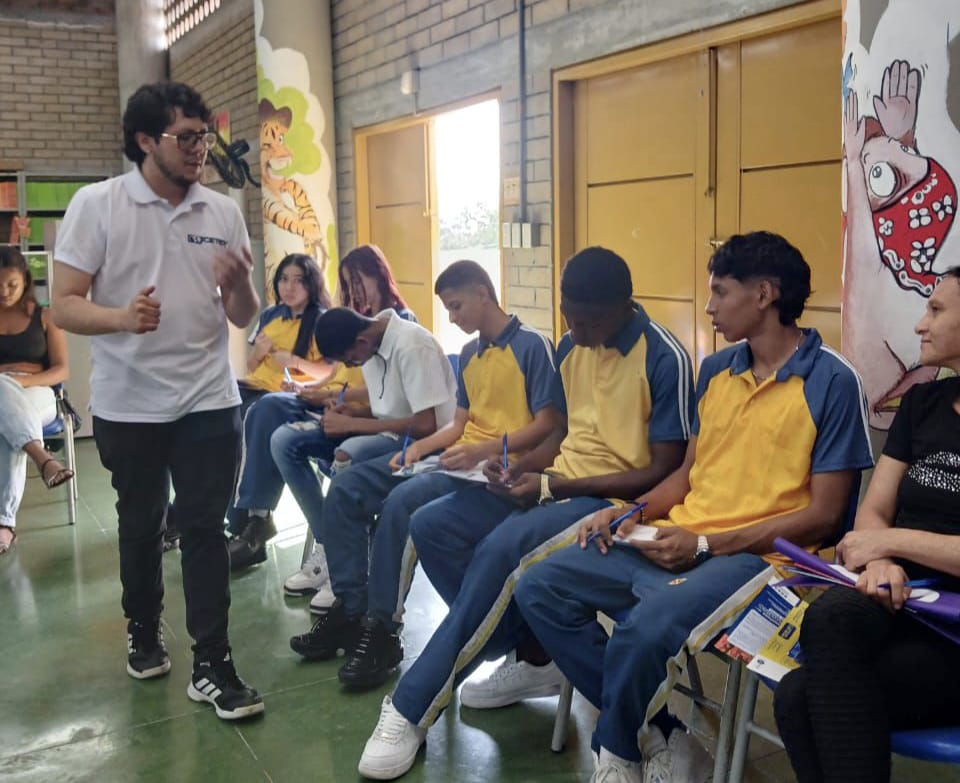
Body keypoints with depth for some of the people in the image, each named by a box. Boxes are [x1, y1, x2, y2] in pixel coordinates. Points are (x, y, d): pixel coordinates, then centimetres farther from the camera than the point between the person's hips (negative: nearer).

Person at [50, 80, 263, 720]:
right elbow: (64, 306, -10)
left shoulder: (224, 212, 1)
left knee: (206, 528, 0)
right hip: (128, 404, -1)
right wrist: (123, 317, -29)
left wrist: (241, 283, -18)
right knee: (141, 525, 15)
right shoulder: (96, 205, -7)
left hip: (209, 401, 1)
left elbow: (242, 318, 5)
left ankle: (212, 666, 7)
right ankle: (144, 635, 37)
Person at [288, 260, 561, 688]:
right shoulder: (469, 353, 17)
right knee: (346, 488, -4)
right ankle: (350, 609, -2)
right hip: (458, 458, 9)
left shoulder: (532, 345, -8)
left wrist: (485, 449, -24)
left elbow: (548, 423, -14)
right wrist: (419, 446, 1)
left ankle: (383, 629, -20)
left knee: (401, 501, -32)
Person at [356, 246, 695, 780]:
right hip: (555, 485, 8)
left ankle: (412, 709, -19)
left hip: (615, 501, -8)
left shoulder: (665, 359, -15)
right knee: (432, 525, -9)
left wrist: (551, 486, -19)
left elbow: (663, 472, -16)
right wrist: (519, 468, -3)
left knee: (502, 548, -33)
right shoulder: (571, 347, 8)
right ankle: (533, 657, 2)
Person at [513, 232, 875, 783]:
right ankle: (661, 737, -2)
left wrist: (705, 544, -16)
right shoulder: (715, 369, 12)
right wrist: (631, 514, 0)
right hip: (672, 541, 8)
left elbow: (823, 515, -10)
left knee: (645, 628, -34)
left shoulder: (833, 381, -8)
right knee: (540, 589, -6)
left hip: (753, 555, -7)